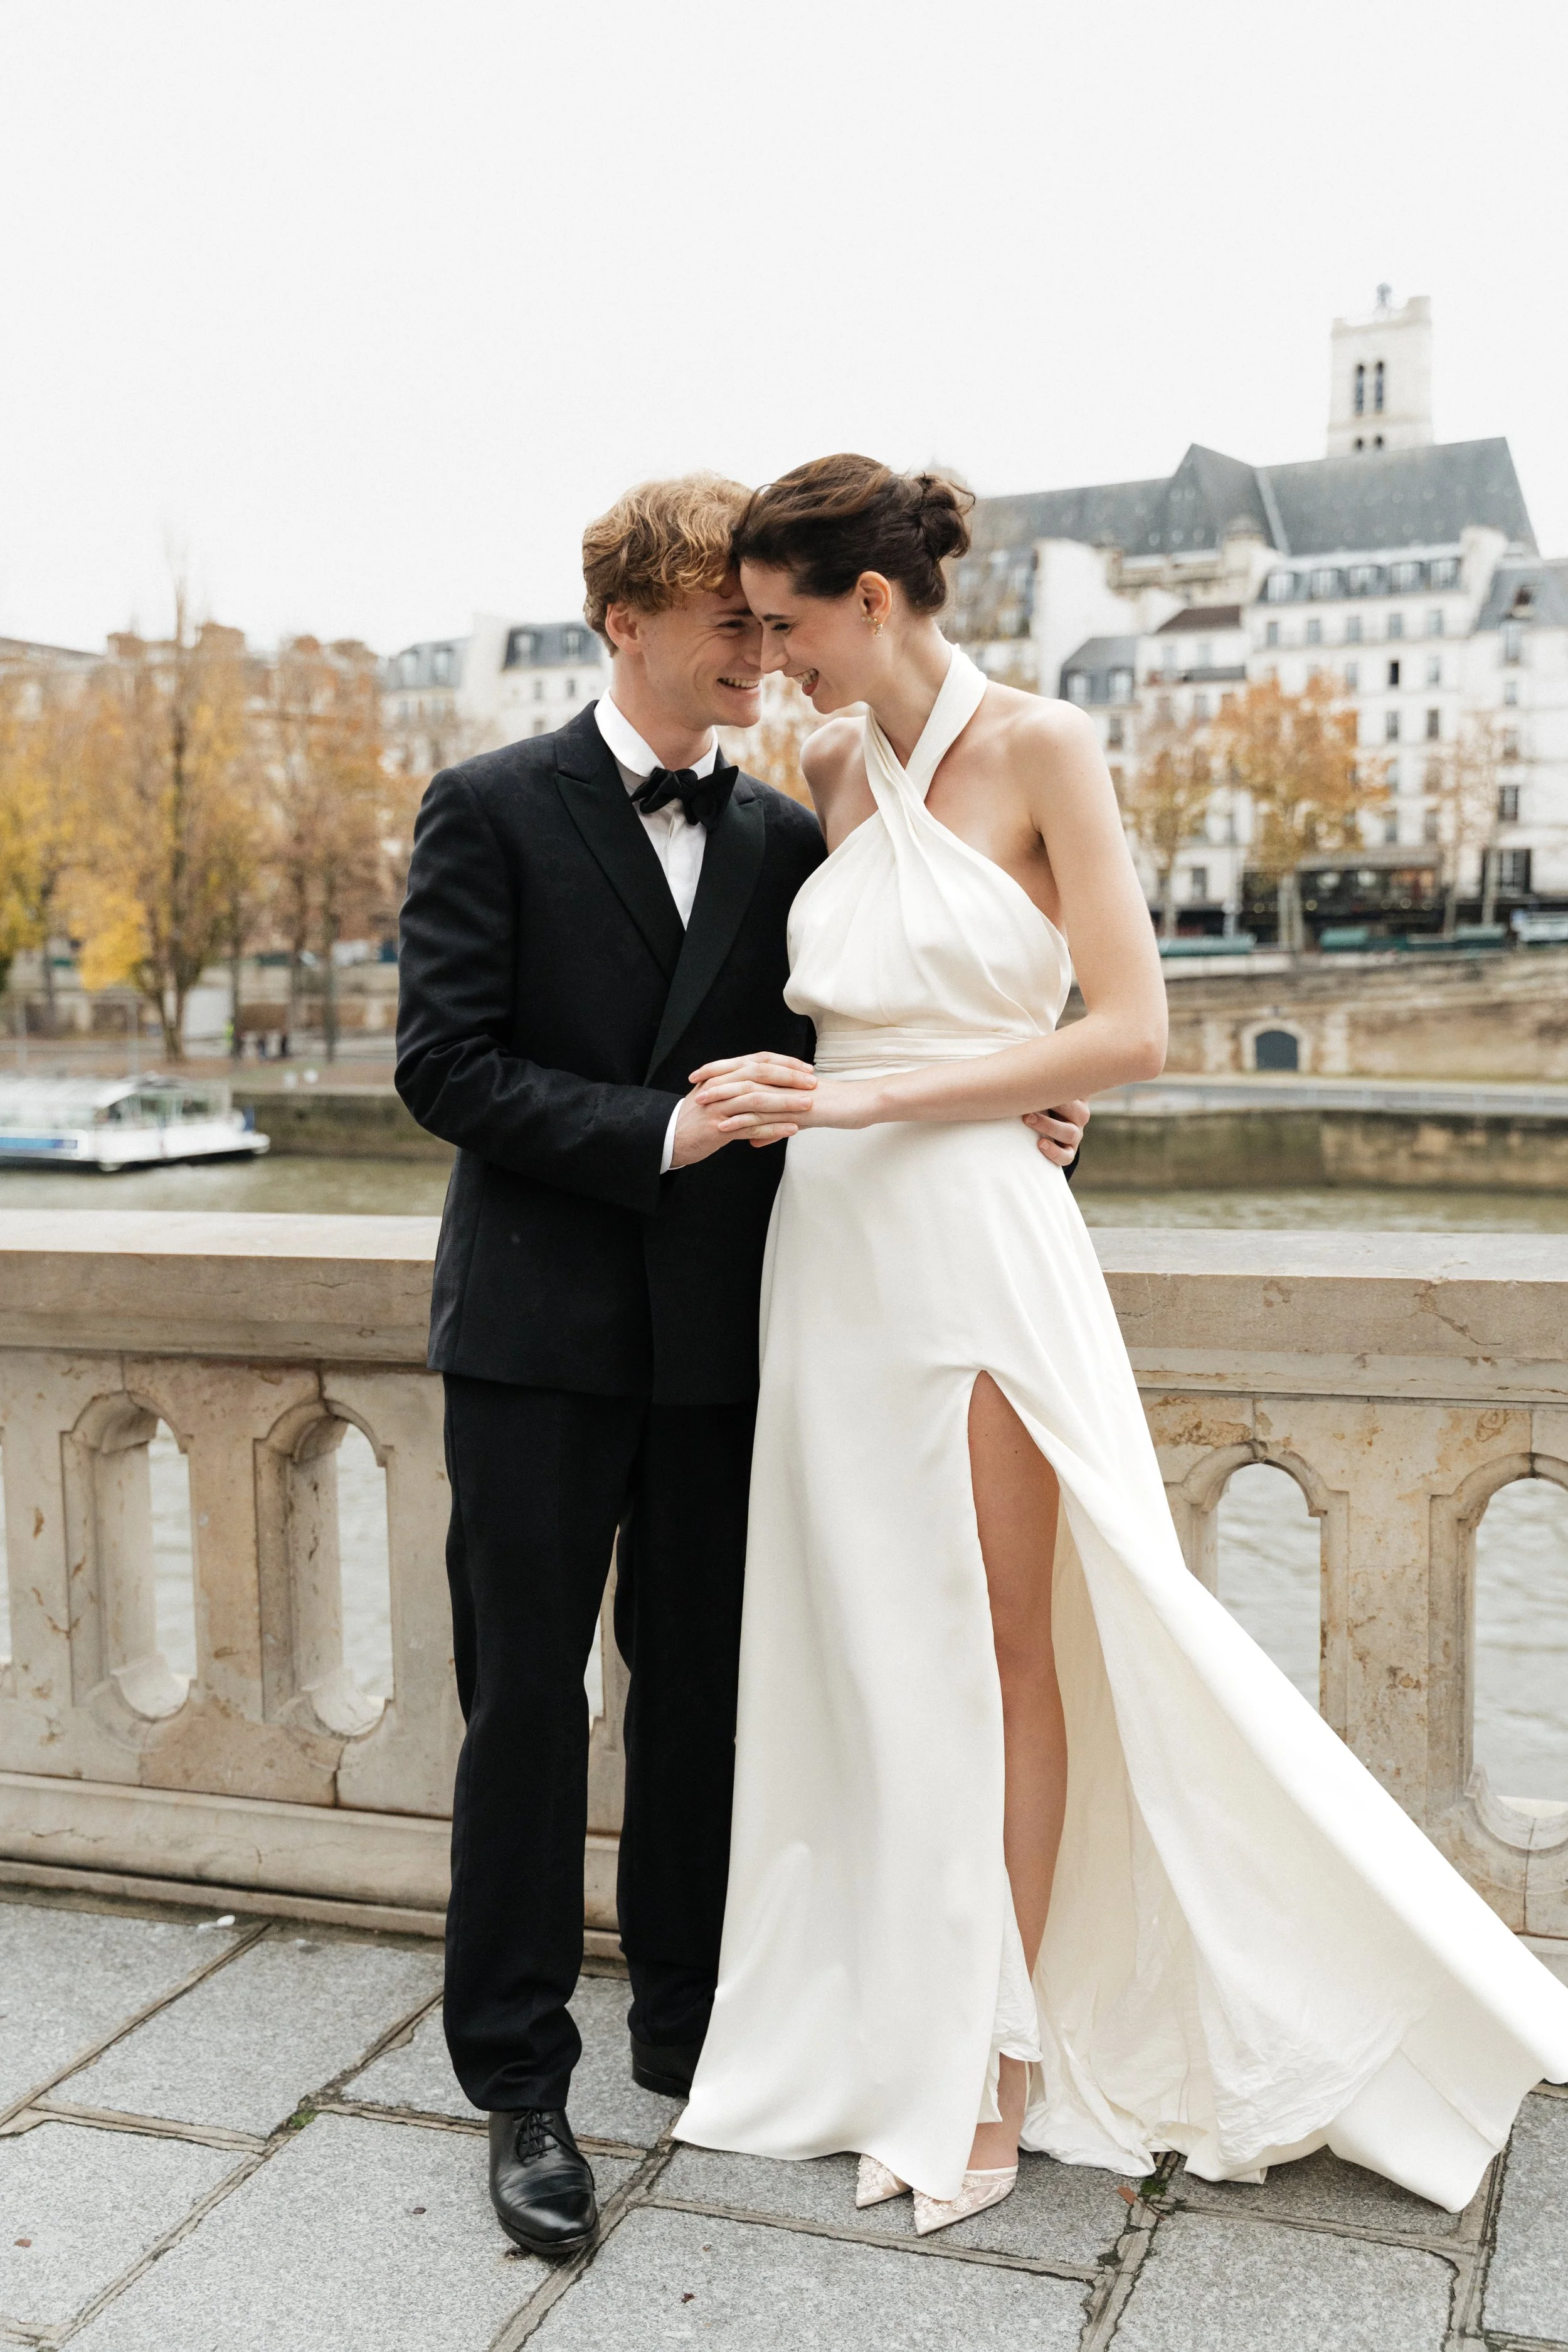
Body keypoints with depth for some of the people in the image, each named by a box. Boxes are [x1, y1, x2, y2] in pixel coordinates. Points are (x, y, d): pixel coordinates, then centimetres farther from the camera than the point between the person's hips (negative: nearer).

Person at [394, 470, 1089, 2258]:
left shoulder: (781, 837, 10)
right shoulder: (493, 809, -2)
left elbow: (818, 1058, 13)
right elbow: (445, 1065, -10)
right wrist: (659, 1134, -19)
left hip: (718, 1337, 4)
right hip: (543, 1325, -4)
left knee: (700, 1690, 12)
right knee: (527, 1698, 3)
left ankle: (686, 2023, 30)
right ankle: (518, 2078, 17)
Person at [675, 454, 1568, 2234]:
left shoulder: (1040, 750, -6)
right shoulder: (830, 770, 12)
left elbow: (1129, 1030, -12)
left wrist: (869, 1098, -16)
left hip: (973, 1234, -6)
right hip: (832, 1239, 6)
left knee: (999, 1645, 3)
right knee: (867, 1640, 10)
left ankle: (996, 2060, 16)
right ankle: (888, 2024, 24)